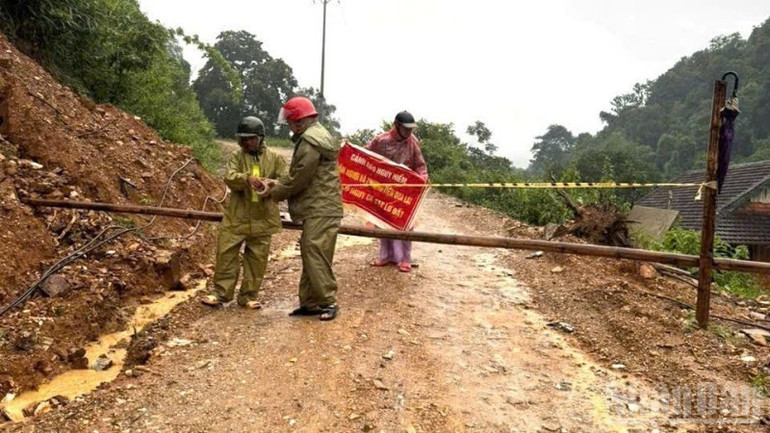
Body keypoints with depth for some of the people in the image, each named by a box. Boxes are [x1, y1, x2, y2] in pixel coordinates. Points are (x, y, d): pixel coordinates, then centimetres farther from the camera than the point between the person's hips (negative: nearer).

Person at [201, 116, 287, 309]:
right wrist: (247, 179, -33)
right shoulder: (236, 157, 4)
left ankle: (248, 296, 20)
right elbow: (229, 177, -12)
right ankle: (221, 293, 17)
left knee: (257, 259, 6)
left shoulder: (274, 158, 5)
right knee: (226, 254, 2)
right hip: (236, 217, 0)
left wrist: (269, 184, -22)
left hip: (262, 219, 0)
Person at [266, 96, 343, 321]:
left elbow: (299, 178, -15)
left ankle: (328, 302, 0)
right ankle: (310, 303, 19)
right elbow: (298, 174, 22)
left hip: (321, 210, -11)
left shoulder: (310, 140, -15)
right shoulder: (317, 135, 19)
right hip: (317, 209, 11)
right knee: (310, 255, 12)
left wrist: (276, 193, -1)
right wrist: (279, 183, 12)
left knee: (315, 256, -8)